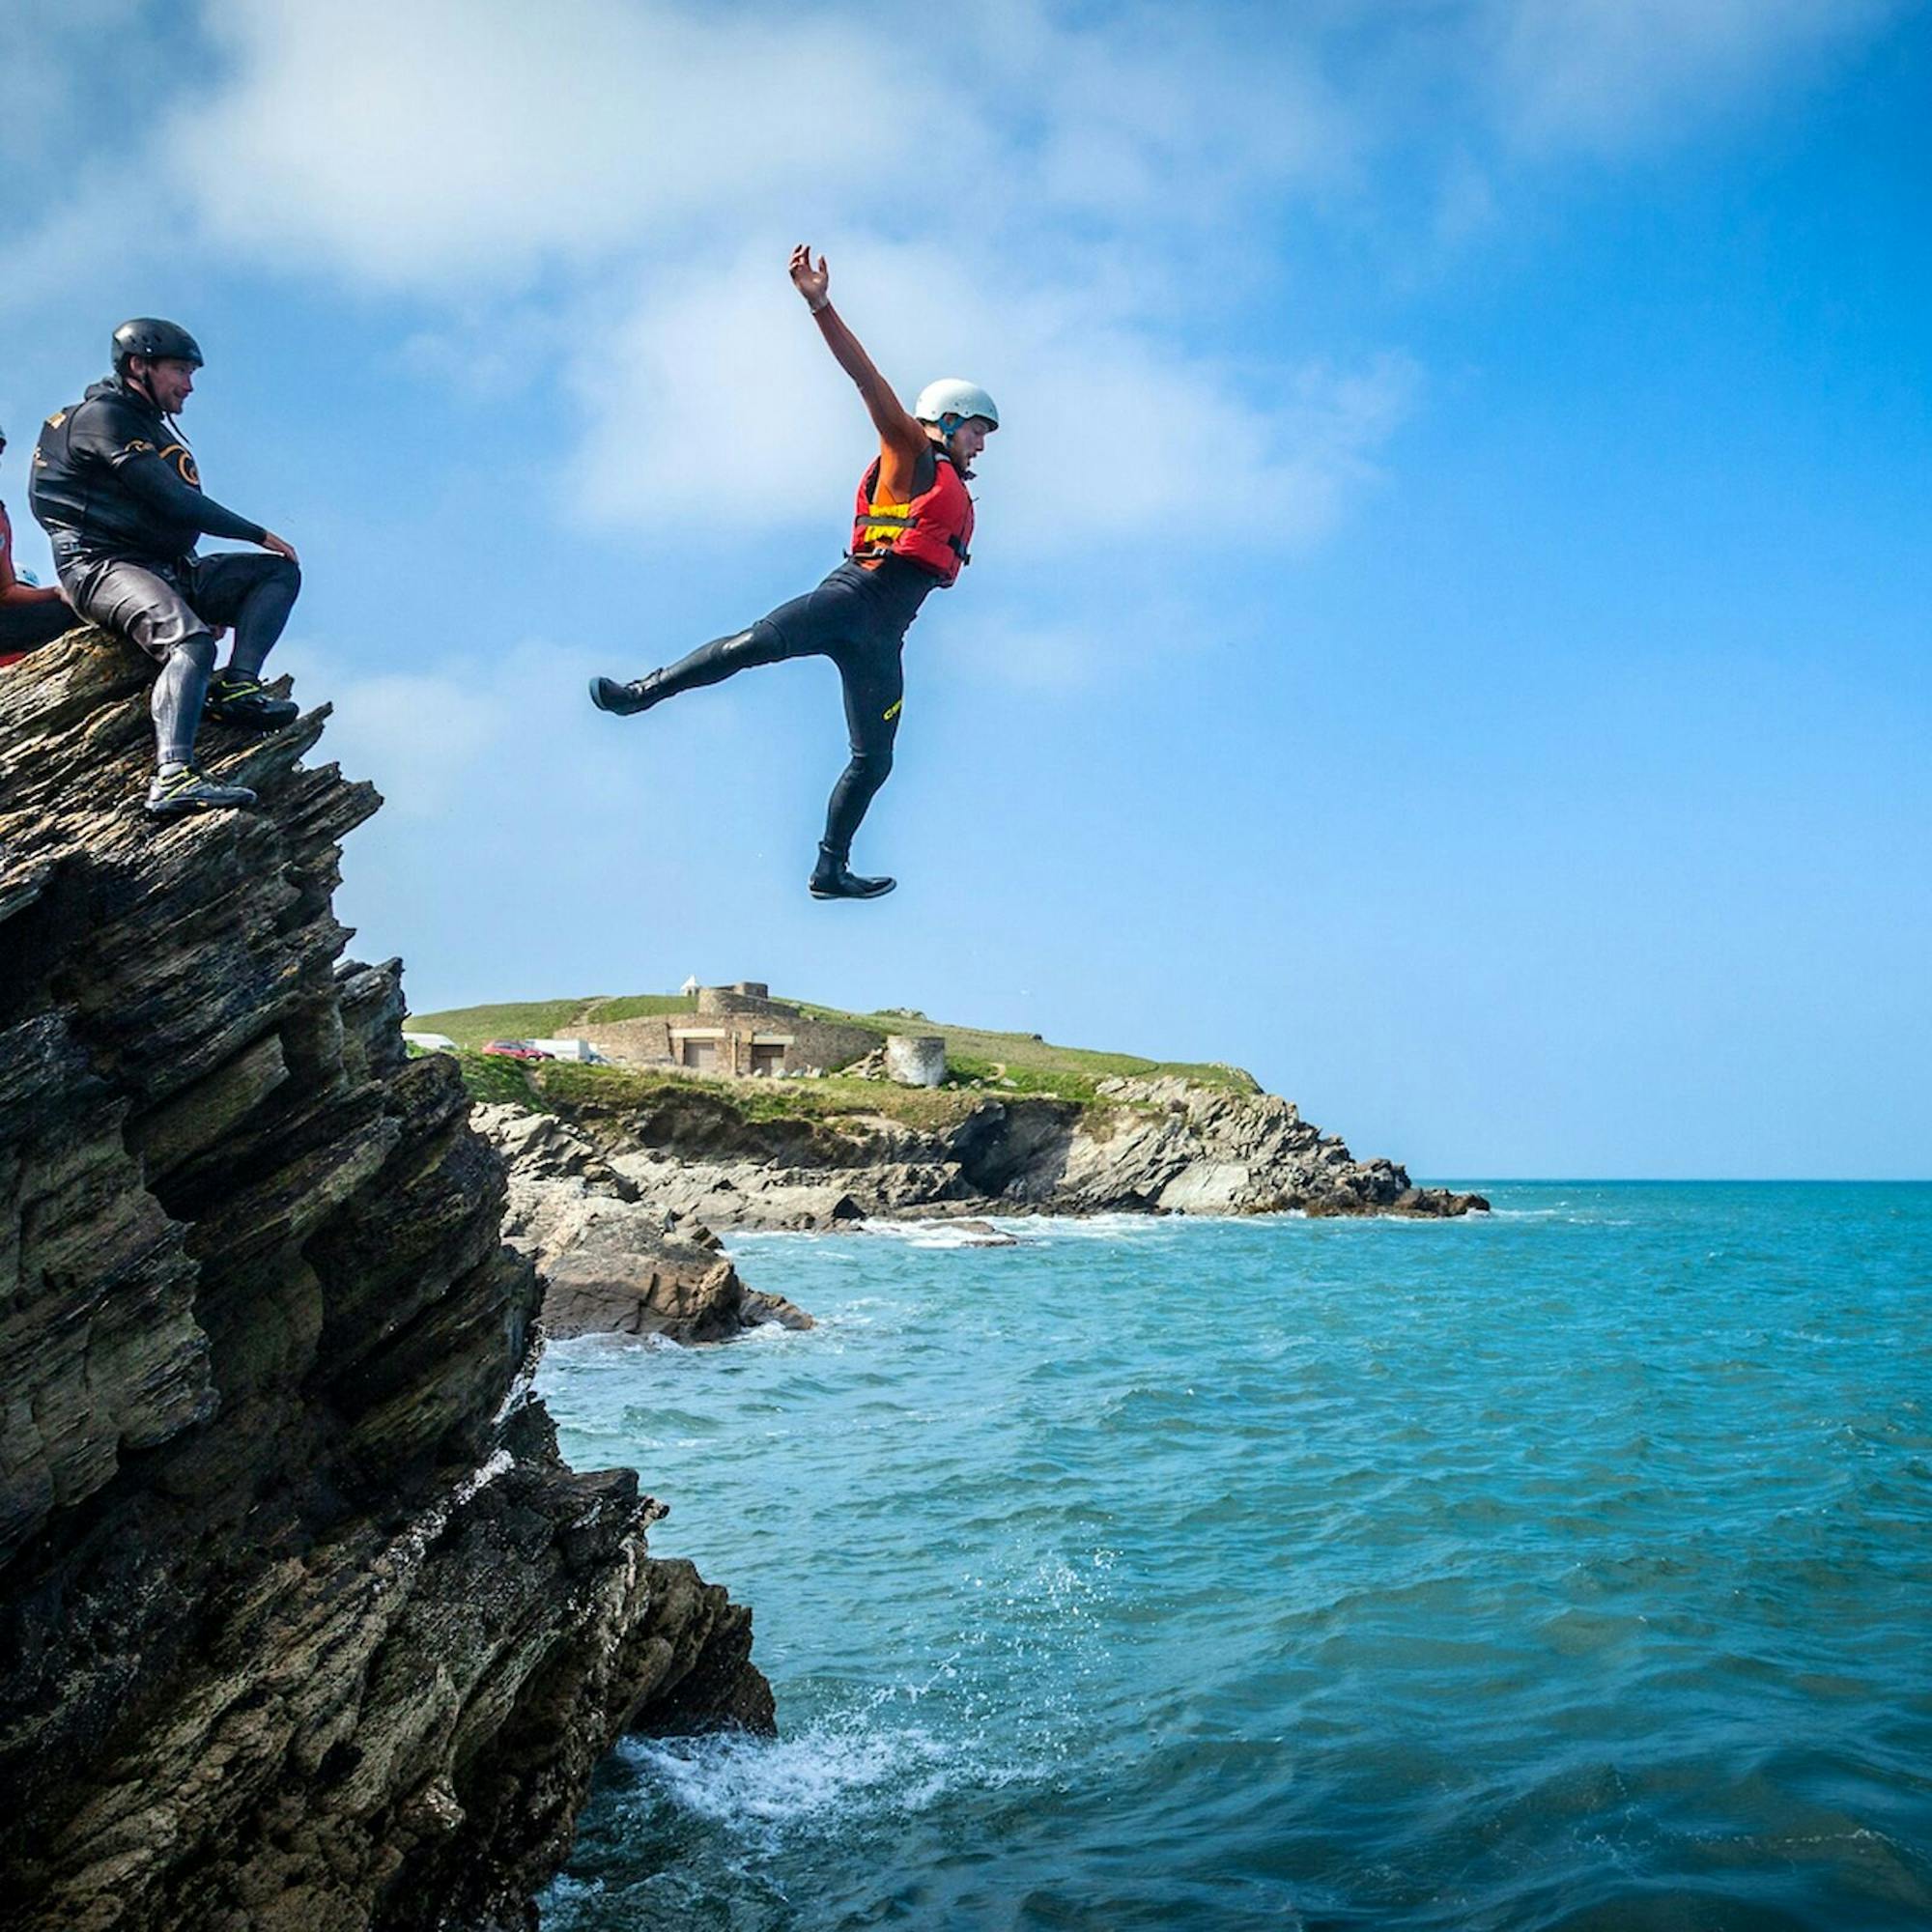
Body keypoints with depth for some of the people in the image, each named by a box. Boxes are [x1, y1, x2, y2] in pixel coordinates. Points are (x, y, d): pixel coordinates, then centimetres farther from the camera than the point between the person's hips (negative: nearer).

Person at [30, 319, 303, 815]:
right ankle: (172, 777, -51)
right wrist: (259, 534, -6)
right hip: (102, 566, -9)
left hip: (169, 567, 9)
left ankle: (237, 683, -22)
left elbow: (181, 508, 19)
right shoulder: (101, 416, -5)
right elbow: (174, 502, -15)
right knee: (191, 642, -35)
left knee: (279, 571, 0)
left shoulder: (155, 428, 26)